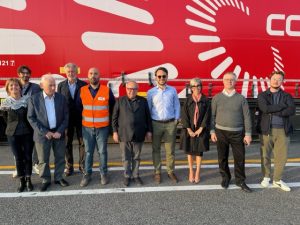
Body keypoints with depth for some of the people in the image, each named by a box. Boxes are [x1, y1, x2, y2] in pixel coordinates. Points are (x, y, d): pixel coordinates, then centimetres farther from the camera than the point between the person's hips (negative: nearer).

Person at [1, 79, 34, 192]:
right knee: (18, 158, 8)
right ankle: (21, 181, 20)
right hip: (13, 134, 0)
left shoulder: (27, 100, -4)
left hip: (27, 133, 0)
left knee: (28, 157, 5)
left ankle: (28, 180, 18)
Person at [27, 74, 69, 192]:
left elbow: (66, 116, 1)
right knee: (43, 160, 9)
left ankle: (58, 177, 29)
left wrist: (60, 131, -10)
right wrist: (44, 132, -13)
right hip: (42, 134, -2)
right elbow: (31, 118, -5)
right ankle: (45, 180, 26)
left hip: (58, 133, 2)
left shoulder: (61, 98, -1)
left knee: (60, 158, 11)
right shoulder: (34, 99, -6)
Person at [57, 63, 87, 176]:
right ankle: (69, 166, 23)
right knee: (67, 143, 10)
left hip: (81, 118, -1)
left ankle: (82, 165, 21)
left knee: (82, 142, 6)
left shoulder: (83, 85, -1)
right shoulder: (61, 85, 3)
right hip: (67, 119, 1)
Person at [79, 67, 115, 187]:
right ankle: (87, 174, 22)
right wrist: (81, 121, 9)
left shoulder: (107, 90, -5)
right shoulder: (82, 91, 0)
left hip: (102, 127, -1)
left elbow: (113, 107, 6)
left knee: (102, 151, 9)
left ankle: (103, 174, 23)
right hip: (87, 127, 1)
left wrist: (111, 121, 8)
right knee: (88, 152, 10)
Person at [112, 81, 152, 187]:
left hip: (139, 135, 1)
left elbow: (148, 117, 8)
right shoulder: (120, 101, 3)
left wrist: (149, 131, 5)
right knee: (126, 158, 8)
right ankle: (127, 176, 23)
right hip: (124, 135, -1)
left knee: (136, 157, 11)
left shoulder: (143, 101, 6)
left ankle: (136, 175, 25)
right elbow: (114, 117, 3)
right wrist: (115, 131, -1)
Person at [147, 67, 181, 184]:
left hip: (170, 123, 0)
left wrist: (176, 120, 1)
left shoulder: (172, 90, 4)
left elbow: (177, 106, 8)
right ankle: (157, 172, 20)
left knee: (170, 150, 6)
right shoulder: (151, 92, 2)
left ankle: (170, 171, 21)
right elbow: (148, 109, 4)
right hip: (156, 124, 0)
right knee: (156, 149, 8)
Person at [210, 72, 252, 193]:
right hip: (221, 132, 0)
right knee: (222, 158, 9)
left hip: (237, 133, 0)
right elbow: (212, 115, 4)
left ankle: (240, 181, 23)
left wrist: (248, 134, -2)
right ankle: (225, 178, 28)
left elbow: (246, 117, 2)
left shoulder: (241, 98, 3)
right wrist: (212, 131, -1)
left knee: (240, 158, 5)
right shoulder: (217, 98, 3)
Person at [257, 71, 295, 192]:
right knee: (265, 155, 7)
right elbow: (265, 108, -16)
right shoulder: (262, 95, 4)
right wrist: (283, 105, -11)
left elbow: (292, 110, -9)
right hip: (266, 130, -2)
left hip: (283, 130, 2)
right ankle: (266, 177, 26)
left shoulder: (287, 96, 9)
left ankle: (277, 180, 22)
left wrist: (273, 112, -14)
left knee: (282, 156, 6)